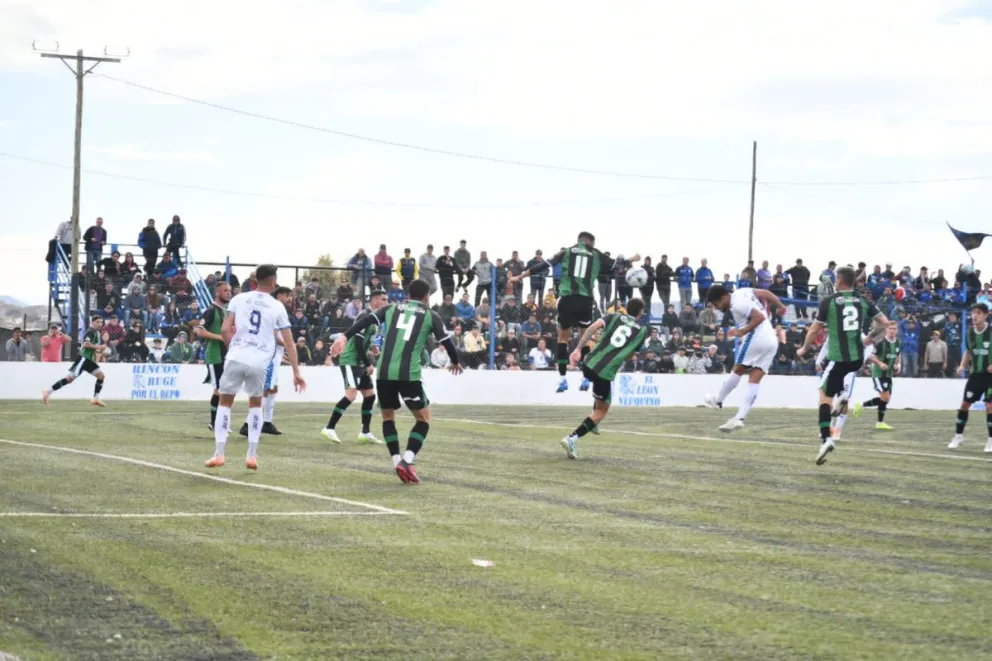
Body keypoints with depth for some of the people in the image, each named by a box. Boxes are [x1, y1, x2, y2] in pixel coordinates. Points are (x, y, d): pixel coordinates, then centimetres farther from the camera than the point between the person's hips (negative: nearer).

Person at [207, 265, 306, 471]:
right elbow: (289, 342, 5)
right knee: (255, 404, 22)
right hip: (259, 362, 0)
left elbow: (224, 330, -2)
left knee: (225, 402, 15)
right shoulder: (277, 307, 5)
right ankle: (252, 455, 14)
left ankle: (219, 453, 6)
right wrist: (296, 372, 9)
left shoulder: (239, 299, 5)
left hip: (236, 358, 0)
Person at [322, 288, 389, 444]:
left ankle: (366, 432, 16)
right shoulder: (365, 317, -15)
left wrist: (369, 364, 9)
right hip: (350, 360, -10)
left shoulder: (375, 319, 14)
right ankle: (329, 429, -17)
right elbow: (358, 342, -21)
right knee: (351, 394, -19)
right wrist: (368, 364, -17)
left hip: (360, 362, 10)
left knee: (370, 395, 10)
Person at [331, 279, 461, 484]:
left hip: (384, 373, 3)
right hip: (409, 374, -3)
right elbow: (446, 340, 12)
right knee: (424, 418, 13)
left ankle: (397, 462, 10)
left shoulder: (391, 309, 16)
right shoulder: (430, 316, 10)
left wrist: (345, 336, -5)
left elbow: (366, 320, 3)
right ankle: (408, 460, -5)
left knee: (388, 416, 23)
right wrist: (455, 362, 30)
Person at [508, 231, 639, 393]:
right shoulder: (596, 255, 13)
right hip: (586, 300, 0)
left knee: (563, 336, 12)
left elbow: (544, 265, 9)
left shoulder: (567, 252, 13)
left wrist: (521, 276, 15)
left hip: (567, 298, 0)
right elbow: (615, 264, 24)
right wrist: (630, 260, 45)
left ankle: (562, 378, 6)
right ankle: (586, 378, 10)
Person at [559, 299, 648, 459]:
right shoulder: (642, 331, 11)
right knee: (602, 409, 10)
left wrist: (578, 348, -10)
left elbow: (593, 327, -6)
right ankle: (572, 438, -7)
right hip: (607, 372, -4)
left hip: (589, 363, 4)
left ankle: (594, 424, 33)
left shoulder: (614, 317, 12)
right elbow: (630, 354, 13)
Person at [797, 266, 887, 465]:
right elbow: (884, 323, 5)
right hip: (857, 357, 5)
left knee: (825, 395, -2)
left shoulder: (828, 301, -4)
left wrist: (804, 349, 17)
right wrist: (870, 337, 22)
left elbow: (814, 330, 0)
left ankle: (825, 438, -16)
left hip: (837, 357, -5)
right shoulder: (863, 301, 5)